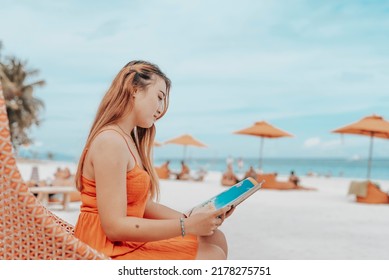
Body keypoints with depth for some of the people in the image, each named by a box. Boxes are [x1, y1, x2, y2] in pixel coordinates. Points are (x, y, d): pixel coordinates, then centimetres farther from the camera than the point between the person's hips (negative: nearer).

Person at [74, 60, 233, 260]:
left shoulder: (128, 140, 14)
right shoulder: (110, 141, -17)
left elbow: (144, 205, 9)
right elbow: (114, 227, -23)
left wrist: (191, 219, -4)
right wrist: (186, 226, -23)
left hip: (127, 241, 9)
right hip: (109, 252, -9)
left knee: (216, 239, 5)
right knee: (212, 256, -9)